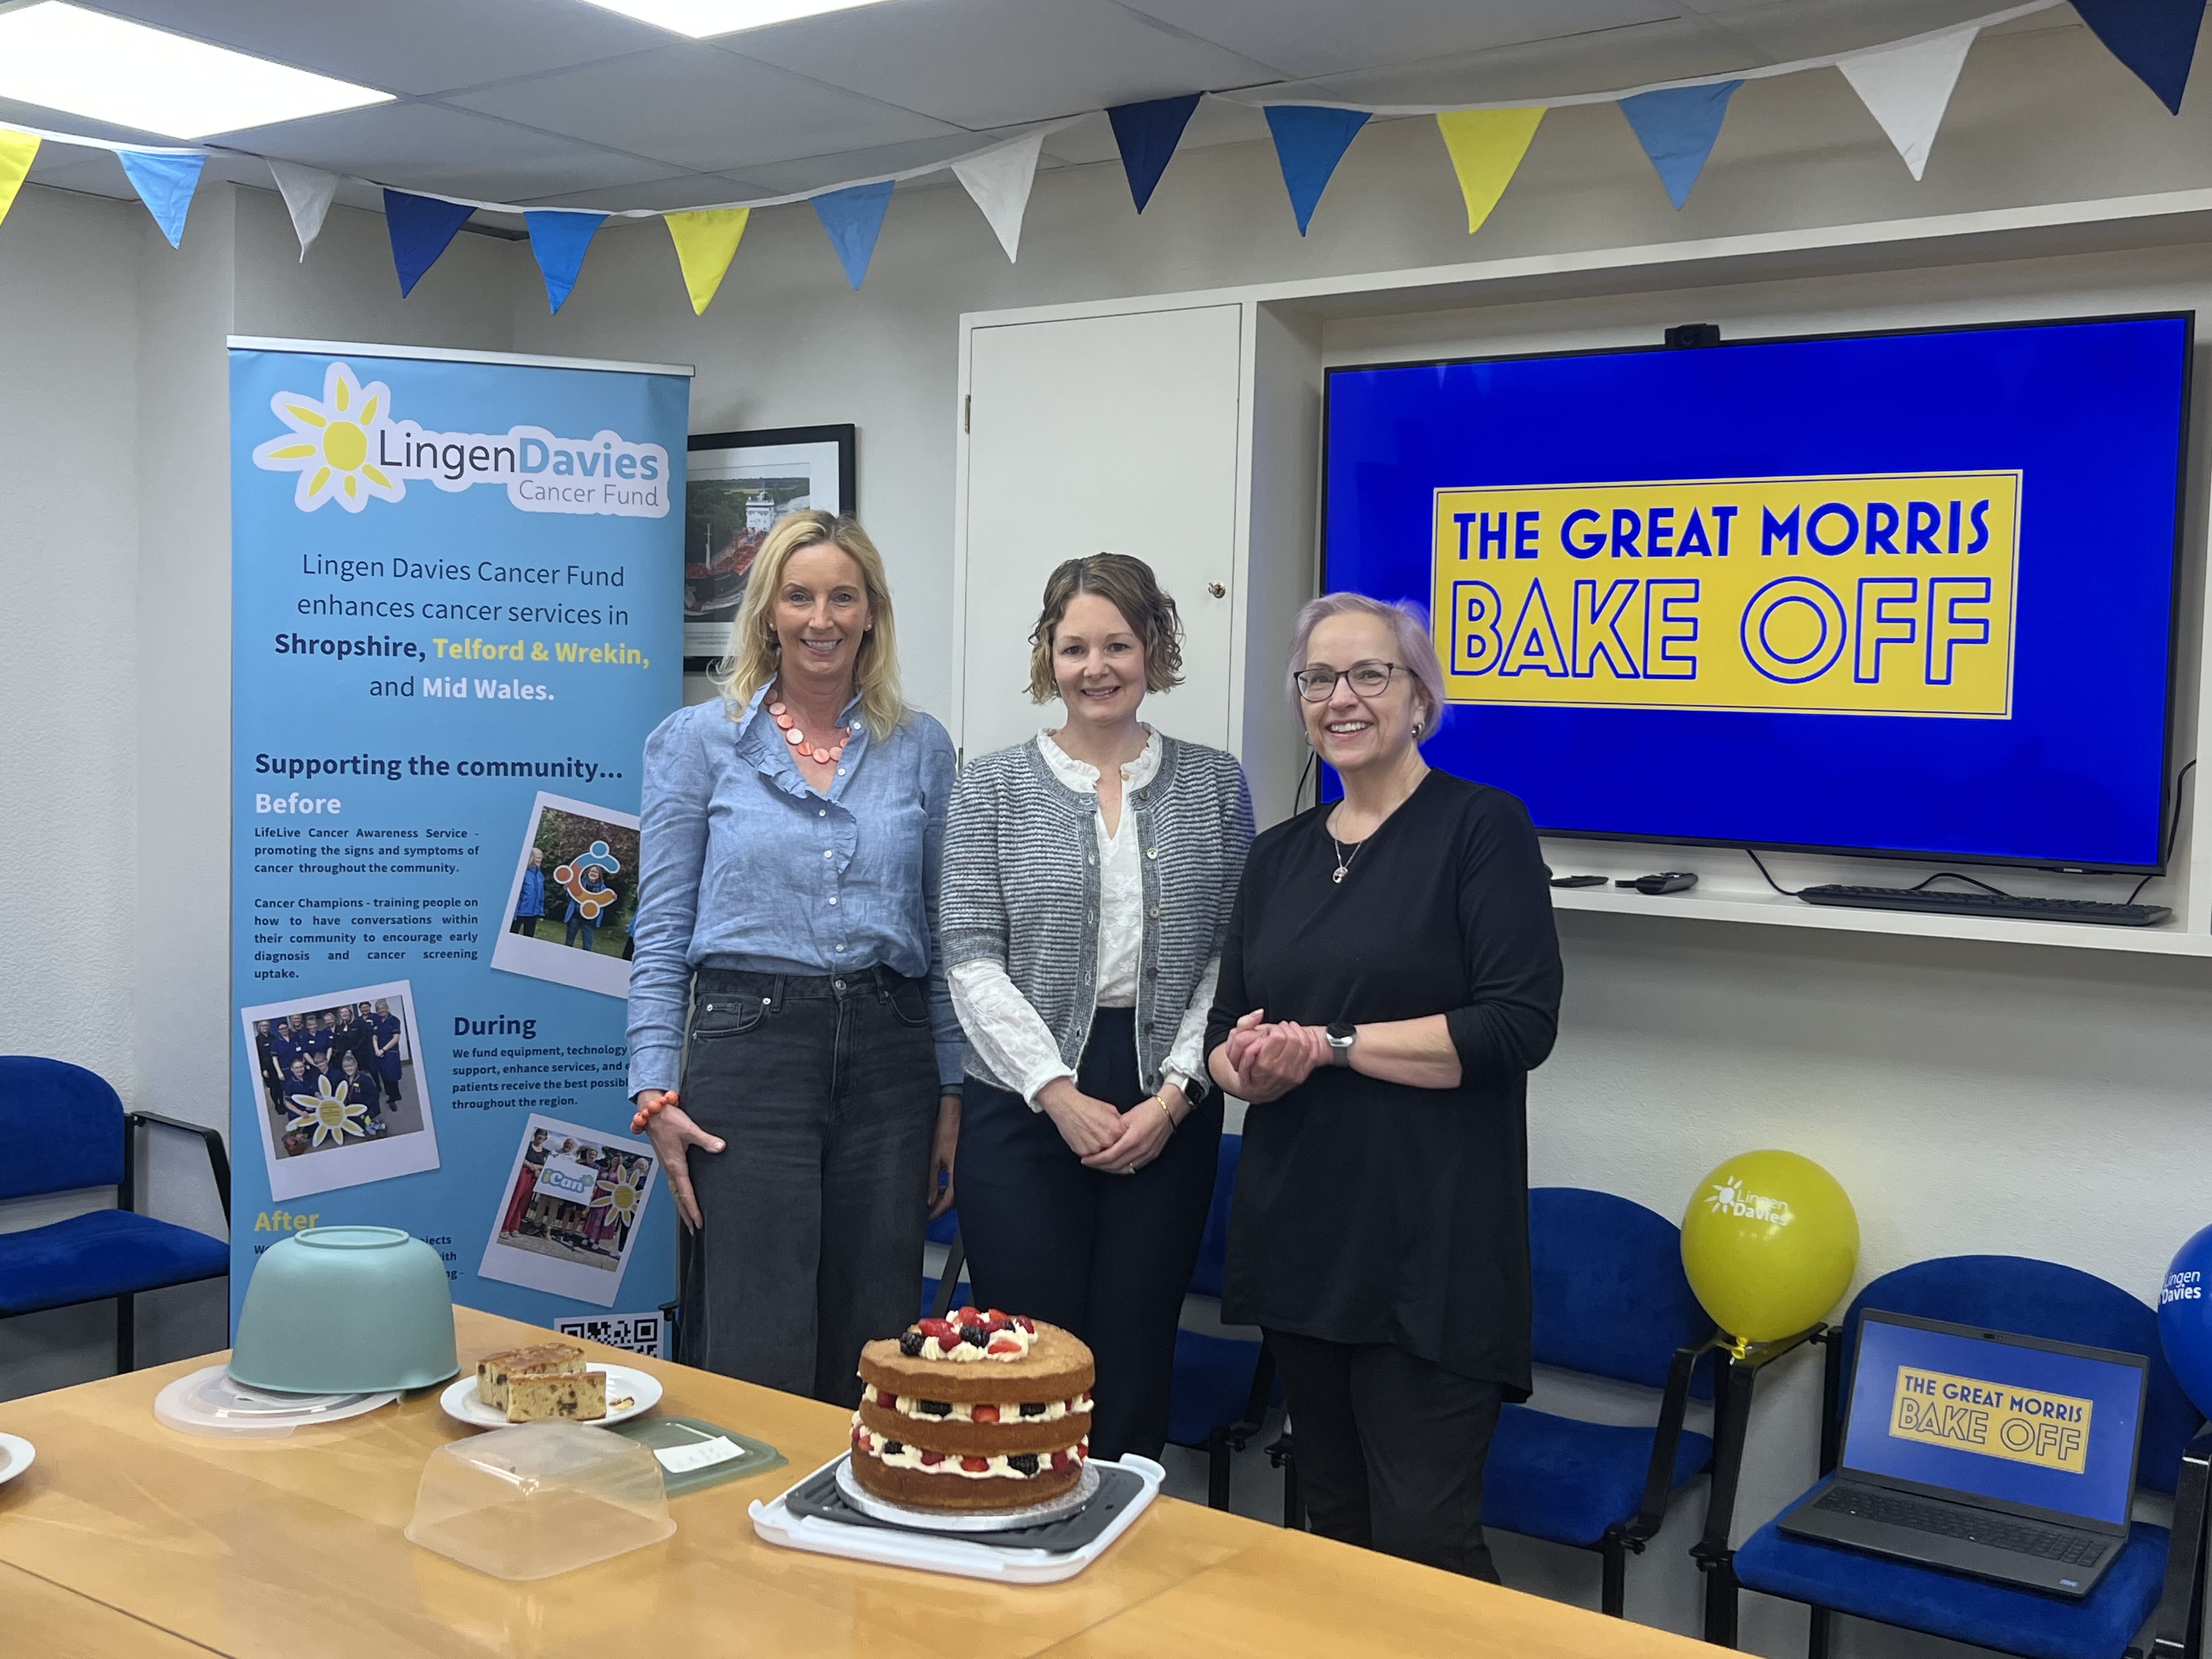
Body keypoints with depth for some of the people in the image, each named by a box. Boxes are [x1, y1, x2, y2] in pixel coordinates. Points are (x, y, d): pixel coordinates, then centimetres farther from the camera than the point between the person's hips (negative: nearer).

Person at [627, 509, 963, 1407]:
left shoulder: (920, 746, 9)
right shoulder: (698, 741, 3)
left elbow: (941, 929, 12)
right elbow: (661, 934, 2)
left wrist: (952, 1093, 8)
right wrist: (656, 1092, -5)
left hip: (888, 1053, 3)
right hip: (750, 1040, -2)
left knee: (872, 1345, 8)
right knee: (757, 1349, -2)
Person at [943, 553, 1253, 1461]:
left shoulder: (1214, 784, 7)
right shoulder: (993, 785, 3)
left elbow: (1231, 956, 2)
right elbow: (974, 960, -3)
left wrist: (1176, 1092, -9)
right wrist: (1060, 1093, -11)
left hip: (1167, 1112, 1)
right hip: (1025, 1105, -1)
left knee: (1136, 1358, 5)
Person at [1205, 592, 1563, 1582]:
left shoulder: (1482, 825, -5)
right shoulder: (1279, 853, 13)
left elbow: (1518, 1024, -15)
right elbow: (1225, 1035, 14)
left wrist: (1330, 1043, -16)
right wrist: (1253, 1067, -10)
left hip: (1432, 1239, -6)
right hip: (1297, 1230, 6)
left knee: (1424, 1541, -4)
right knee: (1335, 1527, 15)